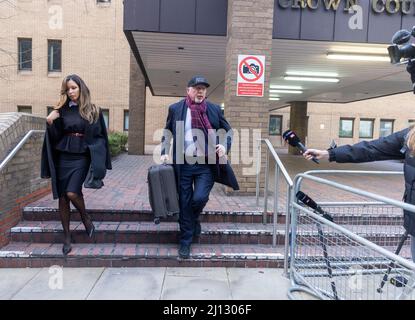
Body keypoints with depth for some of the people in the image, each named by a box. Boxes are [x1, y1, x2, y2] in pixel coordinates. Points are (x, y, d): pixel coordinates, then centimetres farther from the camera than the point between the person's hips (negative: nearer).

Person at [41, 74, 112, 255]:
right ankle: (66, 236, 20)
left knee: (72, 193, -20)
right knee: (62, 197, 5)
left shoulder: (93, 111, 1)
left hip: (82, 157, -3)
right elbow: (55, 137, 7)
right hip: (63, 157, 3)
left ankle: (85, 217, 13)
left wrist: (98, 163, -6)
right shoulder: (62, 110, 6)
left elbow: (100, 136, 1)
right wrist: (50, 122, -12)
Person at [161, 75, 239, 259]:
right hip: (183, 163, 1)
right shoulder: (175, 109, 3)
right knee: (184, 203, 5)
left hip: (206, 164, 0)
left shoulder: (214, 109, 4)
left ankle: (194, 219, 24)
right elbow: (167, 133, 13)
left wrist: (225, 146, -6)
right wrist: (164, 152, 1)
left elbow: (228, 130, 12)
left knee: (199, 198, -14)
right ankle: (185, 241, 23)